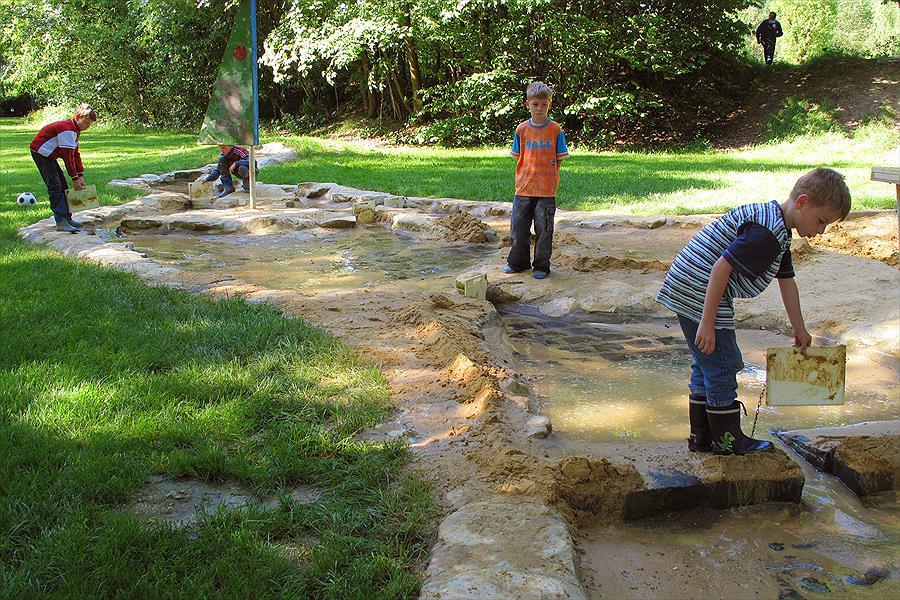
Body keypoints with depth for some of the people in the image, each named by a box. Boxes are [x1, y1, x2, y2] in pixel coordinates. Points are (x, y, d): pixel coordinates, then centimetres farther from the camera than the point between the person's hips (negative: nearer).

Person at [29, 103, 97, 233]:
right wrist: (75, 178, -20)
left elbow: (75, 154, 12)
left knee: (63, 185, 11)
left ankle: (66, 217, 16)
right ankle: (61, 222, -17)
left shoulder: (75, 130, 10)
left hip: (48, 155, 11)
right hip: (40, 152, -11)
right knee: (55, 187, -15)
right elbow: (68, 156, -24)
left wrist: (80, 175, 6)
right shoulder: (68, 129, -23)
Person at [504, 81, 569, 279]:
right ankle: (518, 262, 24)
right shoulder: (522, 129, 4)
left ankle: (542, 265, 15)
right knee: (518, 226, 8)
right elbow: (518, 157, 11)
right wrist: (526, 176, 3)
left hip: (547, 189, -2)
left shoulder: (555, 129, -2)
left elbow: (559, 159, 3)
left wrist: (547, 177, -2)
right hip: (523, 188, 2)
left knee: (544, 228, 3)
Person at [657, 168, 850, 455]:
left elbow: (787, 281, 24)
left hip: (687, 291, 11)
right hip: (699, 296, -11)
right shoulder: (766, 232, -21)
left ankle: (701, 436, 27)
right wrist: (708, 323, -24)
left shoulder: (779, 232, 14)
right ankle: (728, 440, 12)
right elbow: (722, 267, -26)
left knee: (706, 366, 18)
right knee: (722, 366, 0)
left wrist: (800, 329, 31)